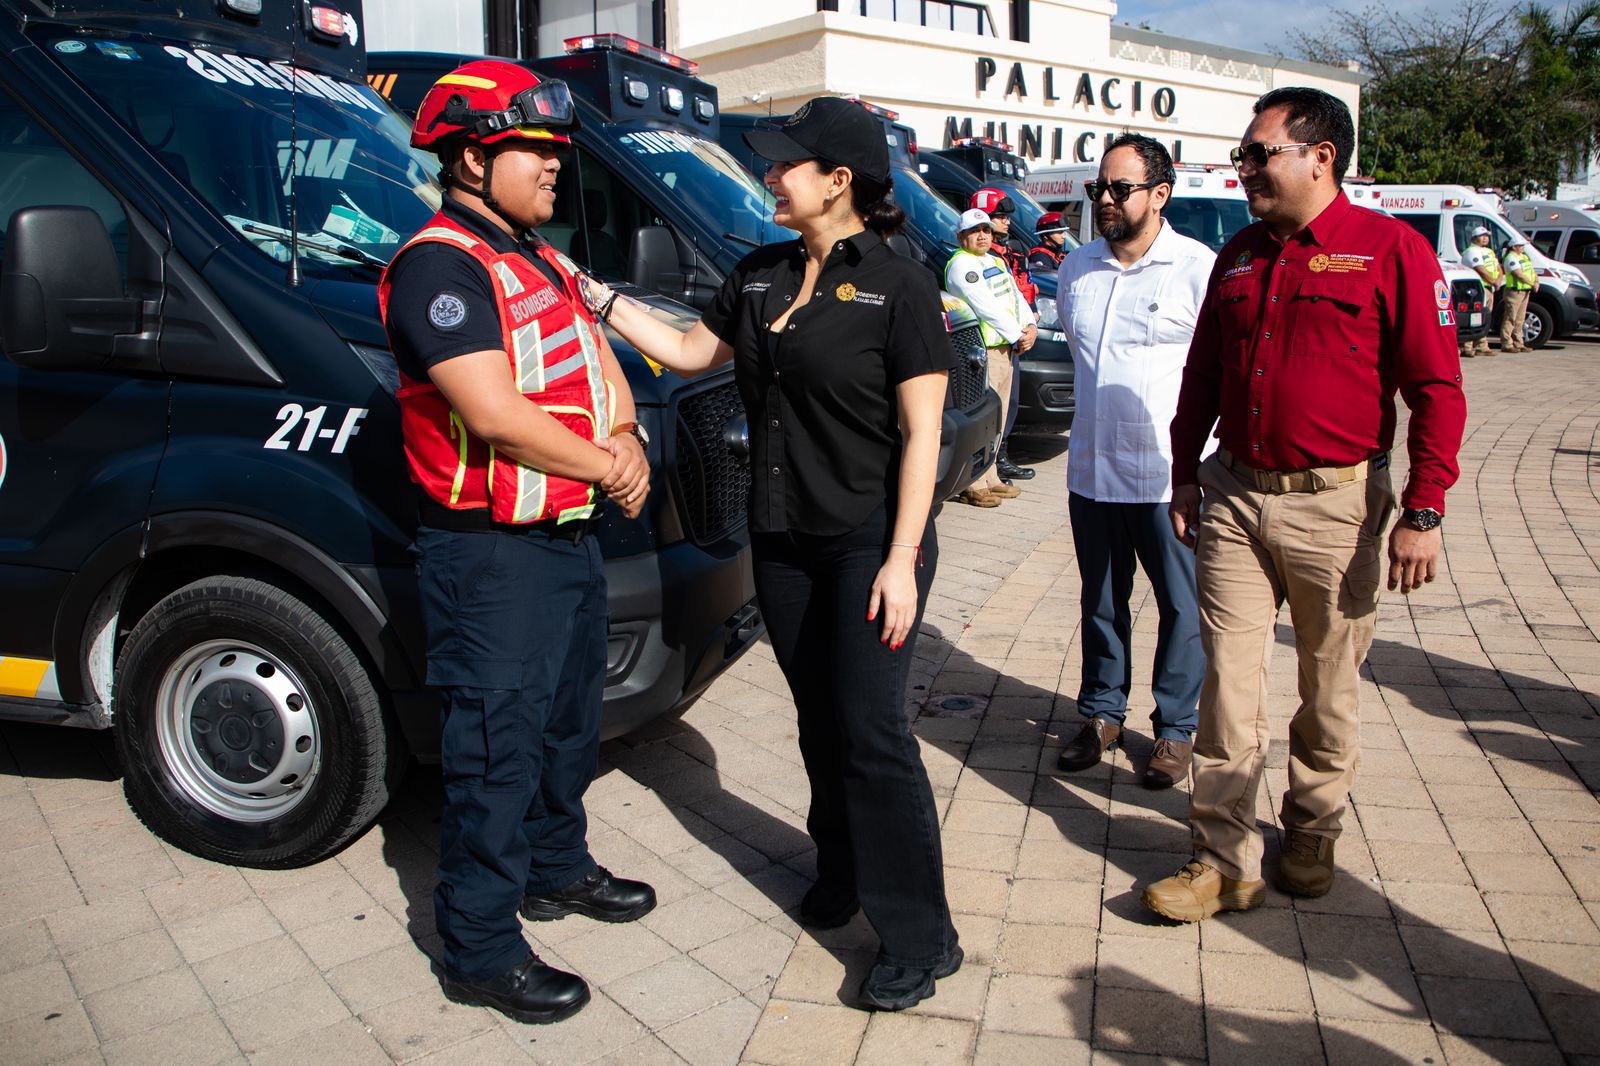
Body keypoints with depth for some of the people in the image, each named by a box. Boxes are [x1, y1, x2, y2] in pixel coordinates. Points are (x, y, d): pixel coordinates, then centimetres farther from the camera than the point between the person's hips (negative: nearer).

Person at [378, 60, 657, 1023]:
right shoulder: (439, 266, -16)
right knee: (497, 748, 0)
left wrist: (628, 442, -3)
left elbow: (602, 369, 17)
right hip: (494, 556, -10)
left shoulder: (545, 263, 15)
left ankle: (557, 866, 42)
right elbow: (494, 414, -25)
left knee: (569, 722, 22)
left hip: (574, 538, 10)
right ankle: (482, 950, 14)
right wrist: (603, 468, -13)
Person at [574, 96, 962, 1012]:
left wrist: (902, 560, -18)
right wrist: (602, 300, 11)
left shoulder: (898, 286, -10)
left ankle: (921, 939, 8)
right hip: (783, 545, 6)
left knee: (873, 731, -5)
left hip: (870, 546, -6)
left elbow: (921, 434, -13)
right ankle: (842, 878, 36)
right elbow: (690, 353, 19)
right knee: (821, 725, 16)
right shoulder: (762, 276, 10)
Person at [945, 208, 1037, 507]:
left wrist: (1030, 326, 1)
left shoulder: (997, 262, 22)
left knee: (998, 418, 14)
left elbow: (1016, 296, 19)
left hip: (1007, 348, 10)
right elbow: (986, 306, -17)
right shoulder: (961, 264, -9)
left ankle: (990, 478, 22)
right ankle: (974, 486, -9)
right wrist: (1017, 335, -15)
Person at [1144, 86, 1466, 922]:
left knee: (1329, 689, 11)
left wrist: (1423, 512, -13)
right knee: (1228, 683, 1)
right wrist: (1186, 476, 15)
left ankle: (1311, 837, 33)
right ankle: (1224, 863, 9)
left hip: (1334, 505, -4)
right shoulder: (1238, 256, 10)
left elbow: (1437, 390, -9)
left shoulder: (1391, 250, -6)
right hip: (1234, 499, 4)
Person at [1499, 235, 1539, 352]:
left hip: (1525, 292, 9)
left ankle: (1518, 344, 17)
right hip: (1514, 292, -9)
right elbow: (1519, 275, -20)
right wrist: (1532, 284, -16)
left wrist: (1536, 282, -2)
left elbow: (1532, 271, 16)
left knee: (1519, 319, 12)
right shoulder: (1511, 258, -12)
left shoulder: (1524, 257, 17)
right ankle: (1506, 344, -6)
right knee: (1510, 319, -8)